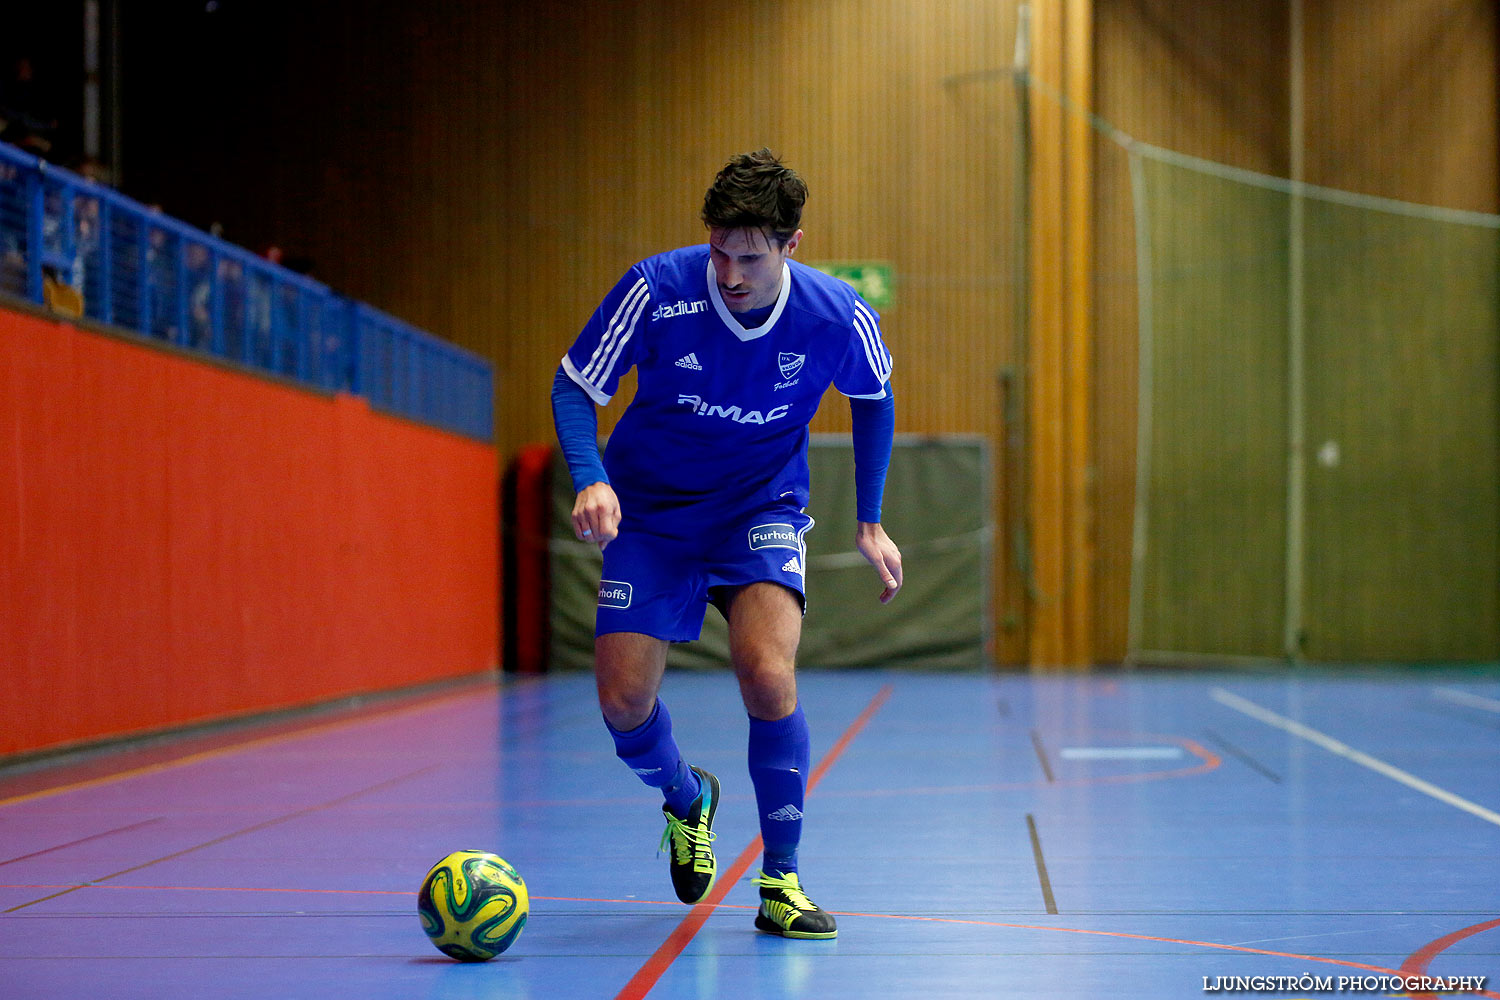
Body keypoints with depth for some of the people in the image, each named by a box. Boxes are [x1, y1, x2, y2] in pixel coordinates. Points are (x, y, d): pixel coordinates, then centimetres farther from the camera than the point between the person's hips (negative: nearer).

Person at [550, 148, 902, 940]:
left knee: (767, 676, -25)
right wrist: (589, 479, -28)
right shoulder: (656, 290, -23)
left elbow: (872, 398, 5)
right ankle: (685, 799, 32)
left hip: (761, 510, -1)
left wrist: (870, 523, 6)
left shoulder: (836, 317, -18)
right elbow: (575, 385, -10)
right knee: (623, 703, -6)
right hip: (651, 511, 1)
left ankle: (781, 883, -6)